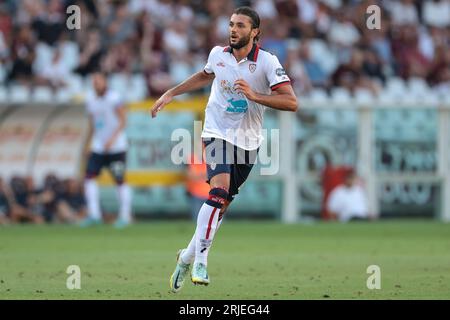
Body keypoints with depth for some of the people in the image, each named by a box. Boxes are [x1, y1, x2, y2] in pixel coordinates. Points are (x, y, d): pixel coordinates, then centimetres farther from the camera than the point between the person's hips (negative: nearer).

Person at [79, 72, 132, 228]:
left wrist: (113, 138, -20)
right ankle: (94, 214, -2)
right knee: (89, 176, -5)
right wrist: (89, 143, 15)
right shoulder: (91, 101, 10)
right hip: (98, 147, 6)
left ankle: (125, 215, 4)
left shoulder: (114, 98, -10)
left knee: (120, 180, -5)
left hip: (116, 147, -6)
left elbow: (123, 120, -11)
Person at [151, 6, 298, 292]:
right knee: (219, 189, -25)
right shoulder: (218, 54, 1)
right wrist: (170, 94, 25)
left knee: (222, 205, 5)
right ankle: (200, 262, -27)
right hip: (217, 133, -1)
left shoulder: (267, 62, -9)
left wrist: (254, 95, -27)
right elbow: (205, 76, 25)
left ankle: (188, 257, 25)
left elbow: (291, 102, -17)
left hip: (247, 140, 1)